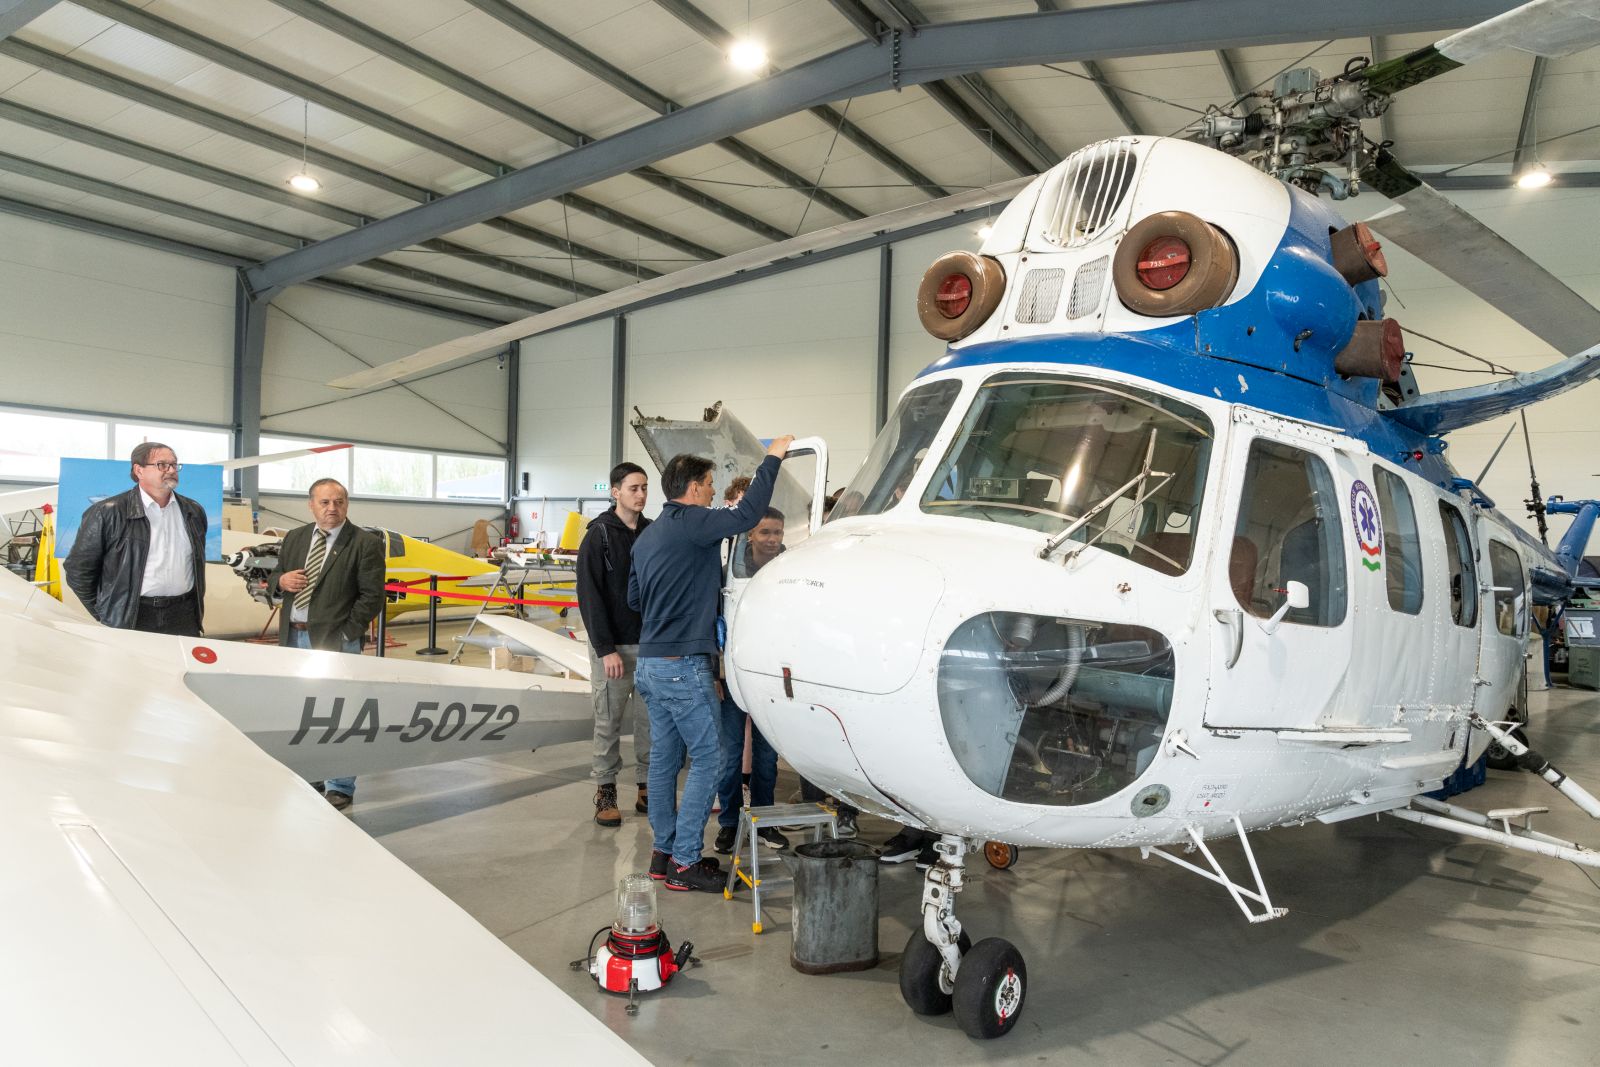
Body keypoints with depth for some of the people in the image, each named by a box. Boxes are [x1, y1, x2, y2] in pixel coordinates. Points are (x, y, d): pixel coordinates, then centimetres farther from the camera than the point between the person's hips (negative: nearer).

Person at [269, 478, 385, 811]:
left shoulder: (365, 543, -7)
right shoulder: (294, 538, 12)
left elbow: (372, 596, -9)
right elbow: (275, 579, 19)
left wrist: (346, 634, -13)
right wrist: (281, 581, -5)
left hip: (335, 640, -6)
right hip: (293, 637, 6)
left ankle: (340, 788, 9)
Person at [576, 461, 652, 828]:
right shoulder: (599, 536, -5)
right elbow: (590, 596, -9)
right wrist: (606, 650, -14)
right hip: (614, 646, -4)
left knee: (651, 720, 7)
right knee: (609, 722, 4)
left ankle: (648, 788, 19)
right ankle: (605, 791, 16)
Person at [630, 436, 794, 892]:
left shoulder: (648, 535, 15)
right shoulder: (690, 523, -14)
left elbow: (634, 596, 22)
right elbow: (747, 515, -23)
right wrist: (771, 459, -13)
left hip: (651, 662, 10)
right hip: (684, 665, -9)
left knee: (665, 756, 13)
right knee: (709, 756, -3)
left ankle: (664, 851, 20)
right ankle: (685, 862, 0)